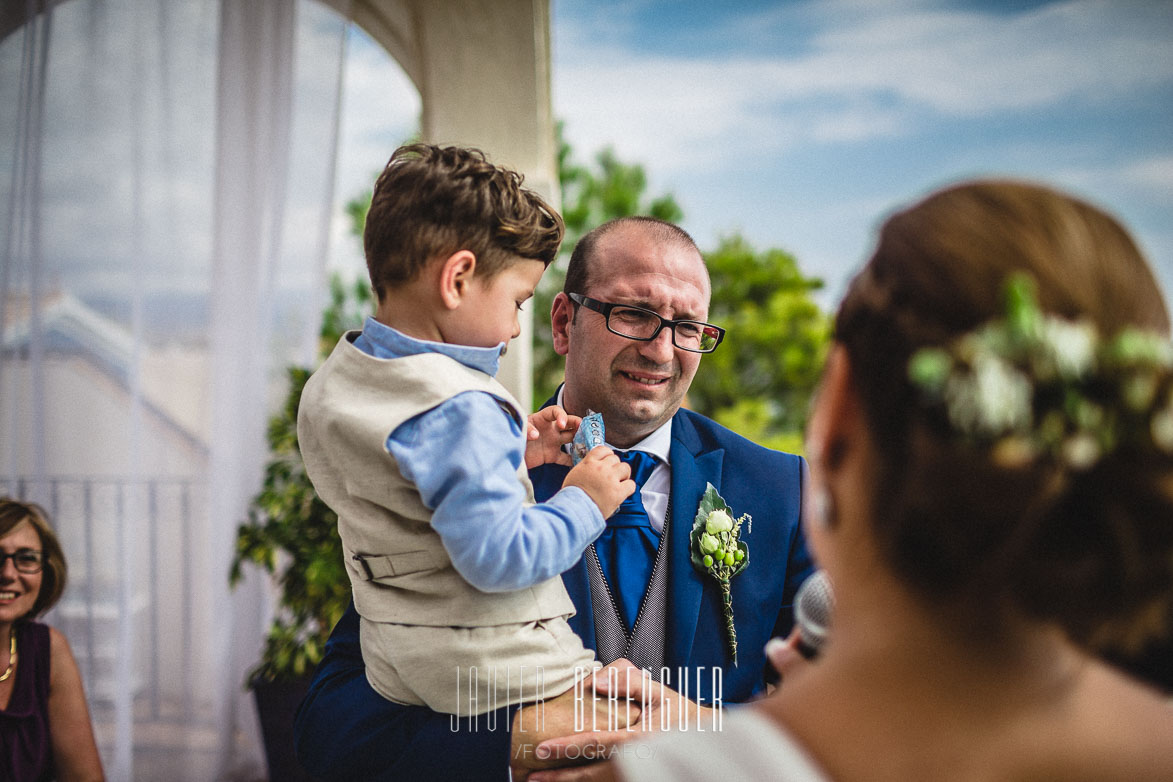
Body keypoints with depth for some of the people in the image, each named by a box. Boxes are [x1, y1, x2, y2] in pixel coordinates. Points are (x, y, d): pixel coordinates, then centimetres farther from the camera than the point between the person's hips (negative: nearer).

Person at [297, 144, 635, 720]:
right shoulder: (459, 410, -24)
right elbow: (496, 559, -26)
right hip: (501, 673, -9)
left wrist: (510, 452, 9)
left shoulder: (328, 386, 5)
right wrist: (582, 504, -12)